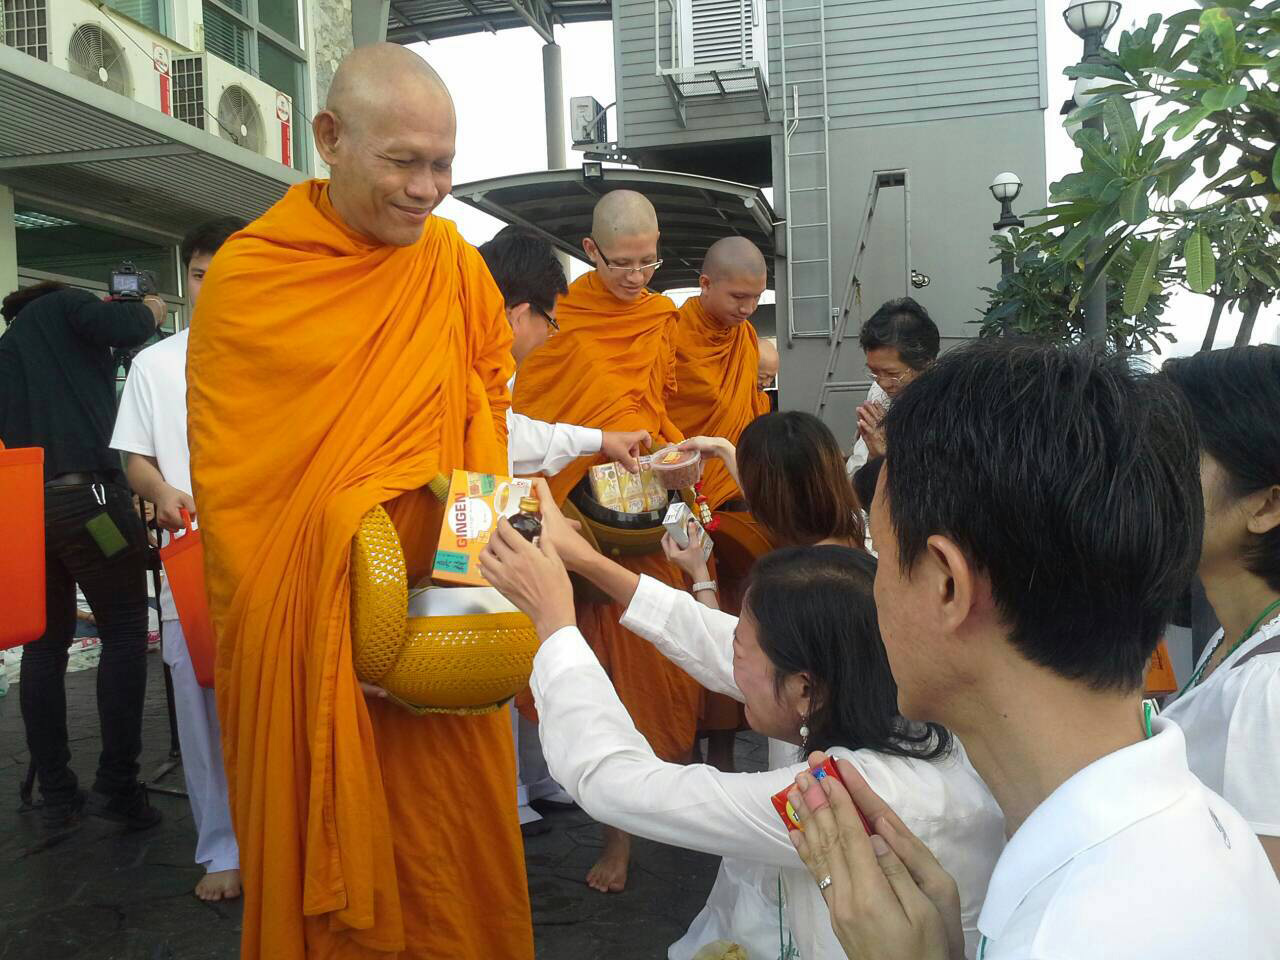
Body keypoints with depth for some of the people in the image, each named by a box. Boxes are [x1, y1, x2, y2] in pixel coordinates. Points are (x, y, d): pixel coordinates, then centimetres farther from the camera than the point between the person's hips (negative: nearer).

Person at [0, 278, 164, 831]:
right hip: (84, 494, -7)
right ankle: (116, 786, -2)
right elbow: (122, 329, -11)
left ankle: (55, 794, 14)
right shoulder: (60, 307, 7)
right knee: (124, 632, 0)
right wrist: (148, 310, 8)